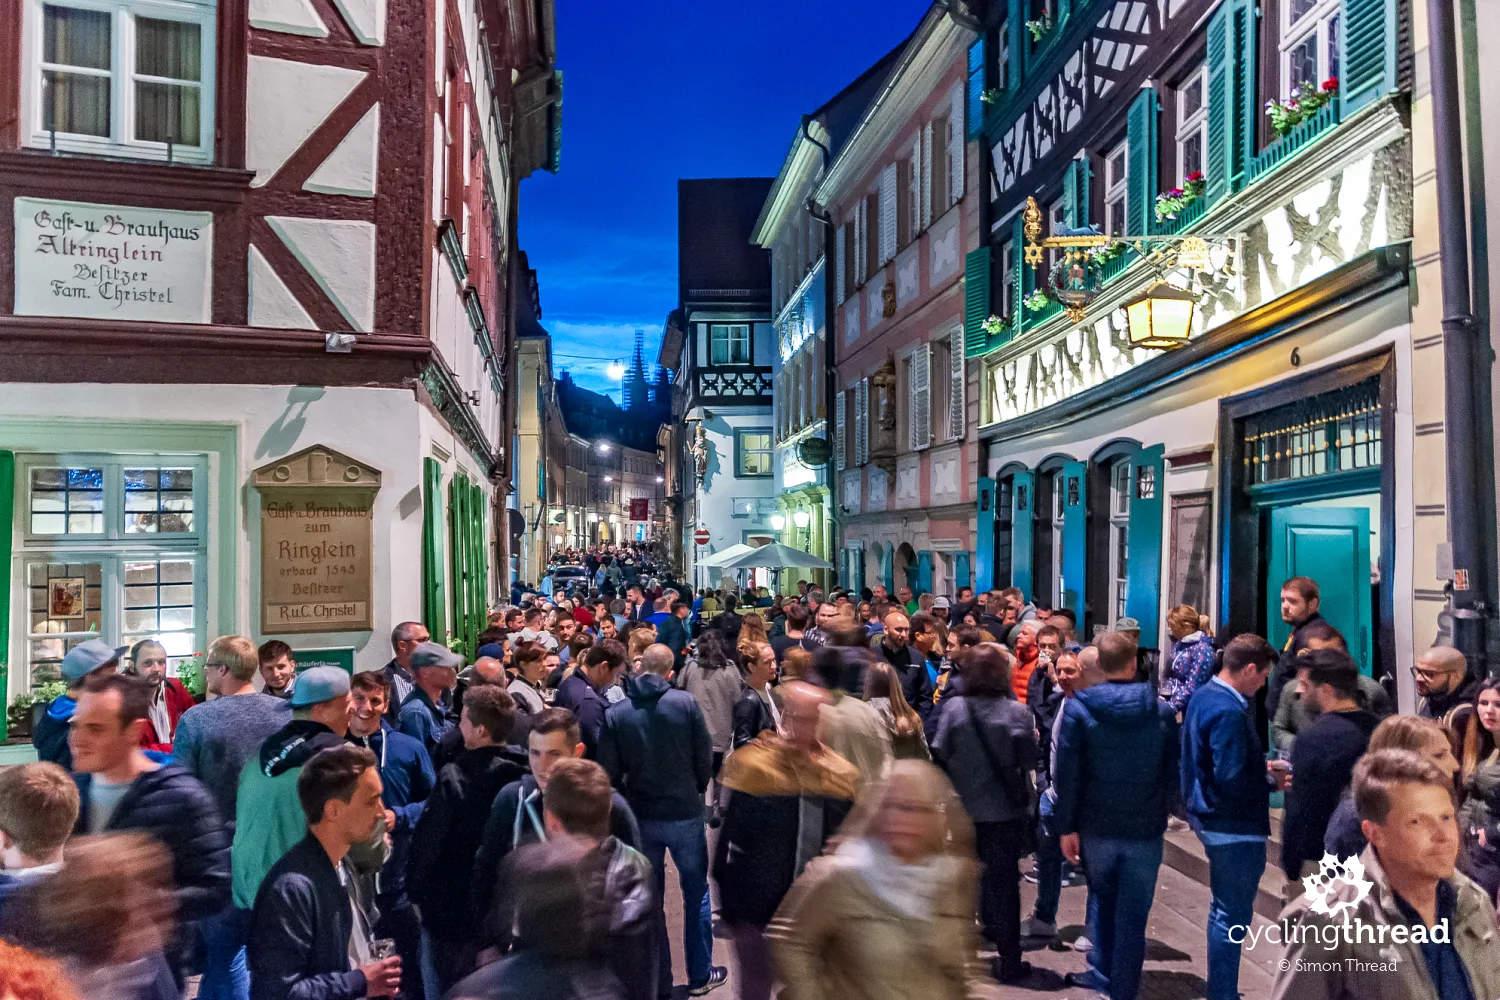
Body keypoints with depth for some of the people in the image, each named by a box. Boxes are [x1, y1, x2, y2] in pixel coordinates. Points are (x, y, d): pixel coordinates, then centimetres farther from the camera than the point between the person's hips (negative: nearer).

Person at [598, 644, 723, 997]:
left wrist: (630, 798, 11)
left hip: (640, 816, 1)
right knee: (696, 893, 16)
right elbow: (705, 757, -7)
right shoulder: (685, 703, -12)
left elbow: (609, 770, -7)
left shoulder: (616, 713, -8)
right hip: (684, 812, -1)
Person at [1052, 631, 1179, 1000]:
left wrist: (1066, 825, -2)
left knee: (1104, 901, 23)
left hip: (1097, 826, 1)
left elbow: (1066, 773, -9)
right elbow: (1172, 772, 2)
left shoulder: (1078, 707, -10)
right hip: (1146, 830, 0)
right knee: (1133, 916, 7)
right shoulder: (1162, 711, -5)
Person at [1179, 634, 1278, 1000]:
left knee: (1223, 910, 21)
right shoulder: (1229, 712, -24)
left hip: (1211, 818, 10)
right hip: (1235, 826, -10)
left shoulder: (1202, 695, 7)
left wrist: (1261, 767, 11)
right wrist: (1274, 779, -11)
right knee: (1233, 917, 0)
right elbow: (1232, 781, -26)